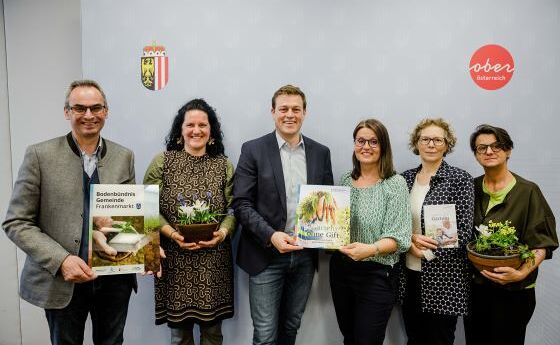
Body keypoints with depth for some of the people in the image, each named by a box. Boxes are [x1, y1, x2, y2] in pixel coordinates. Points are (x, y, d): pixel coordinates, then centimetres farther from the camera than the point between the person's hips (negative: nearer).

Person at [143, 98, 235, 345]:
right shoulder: (162, 162, 2)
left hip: (213, 259, 1)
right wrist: (172, 233, -15)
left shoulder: (224, 165, 7)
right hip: (175, 258, -1)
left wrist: (222, 232, -14)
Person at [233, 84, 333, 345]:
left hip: (305, 255, 4)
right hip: (266, 255, -3)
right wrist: (271, 236, -21)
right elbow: (241, 204, -8)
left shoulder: (321, 153, 6)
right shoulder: (253, 150, -5)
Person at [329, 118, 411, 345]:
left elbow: (398, 237, -14)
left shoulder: (395, 183, -9)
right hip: (340, 269, 5)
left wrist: (371, 249, -31)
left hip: (375, 275, -5)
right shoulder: (345, 180, 6)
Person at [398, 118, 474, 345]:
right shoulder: (405, 178, 6)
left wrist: (420, 242, -18)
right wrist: (410, 240, -11)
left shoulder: (460, 179, -7)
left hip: (444, 277, -4)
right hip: (409, 274, 4)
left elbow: (464, 231, -10)